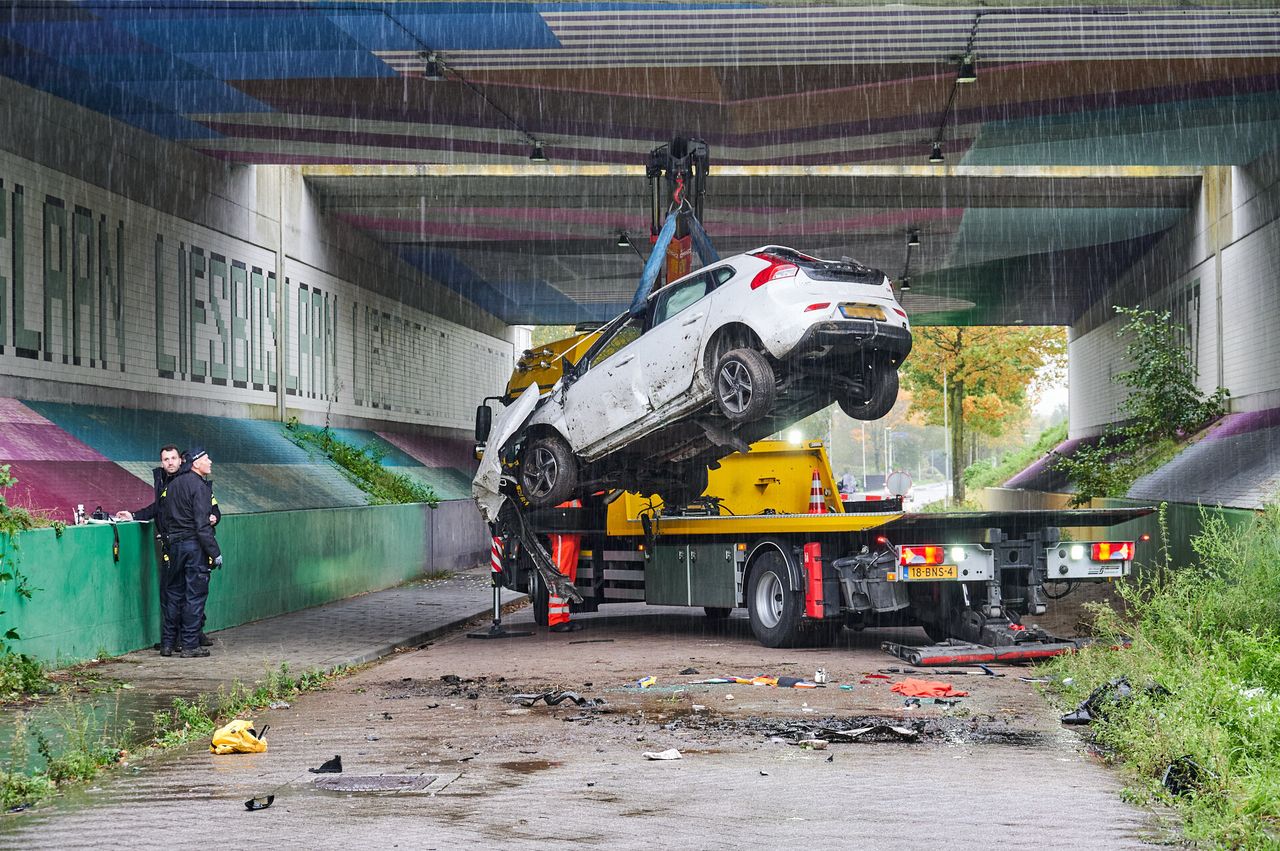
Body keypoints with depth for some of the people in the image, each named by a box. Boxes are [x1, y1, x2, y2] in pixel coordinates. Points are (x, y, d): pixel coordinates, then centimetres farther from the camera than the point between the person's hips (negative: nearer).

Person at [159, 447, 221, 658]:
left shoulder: (171, 485, 13)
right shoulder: (199, 486, -12)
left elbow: (163, 519, 16)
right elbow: (202, 525, -17)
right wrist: (215, 552, -14)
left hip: (175, 544, 7)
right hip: (195, 545, -7)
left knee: (175, 592, 15)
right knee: (195, 594, -3)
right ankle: (190, 645, -3)